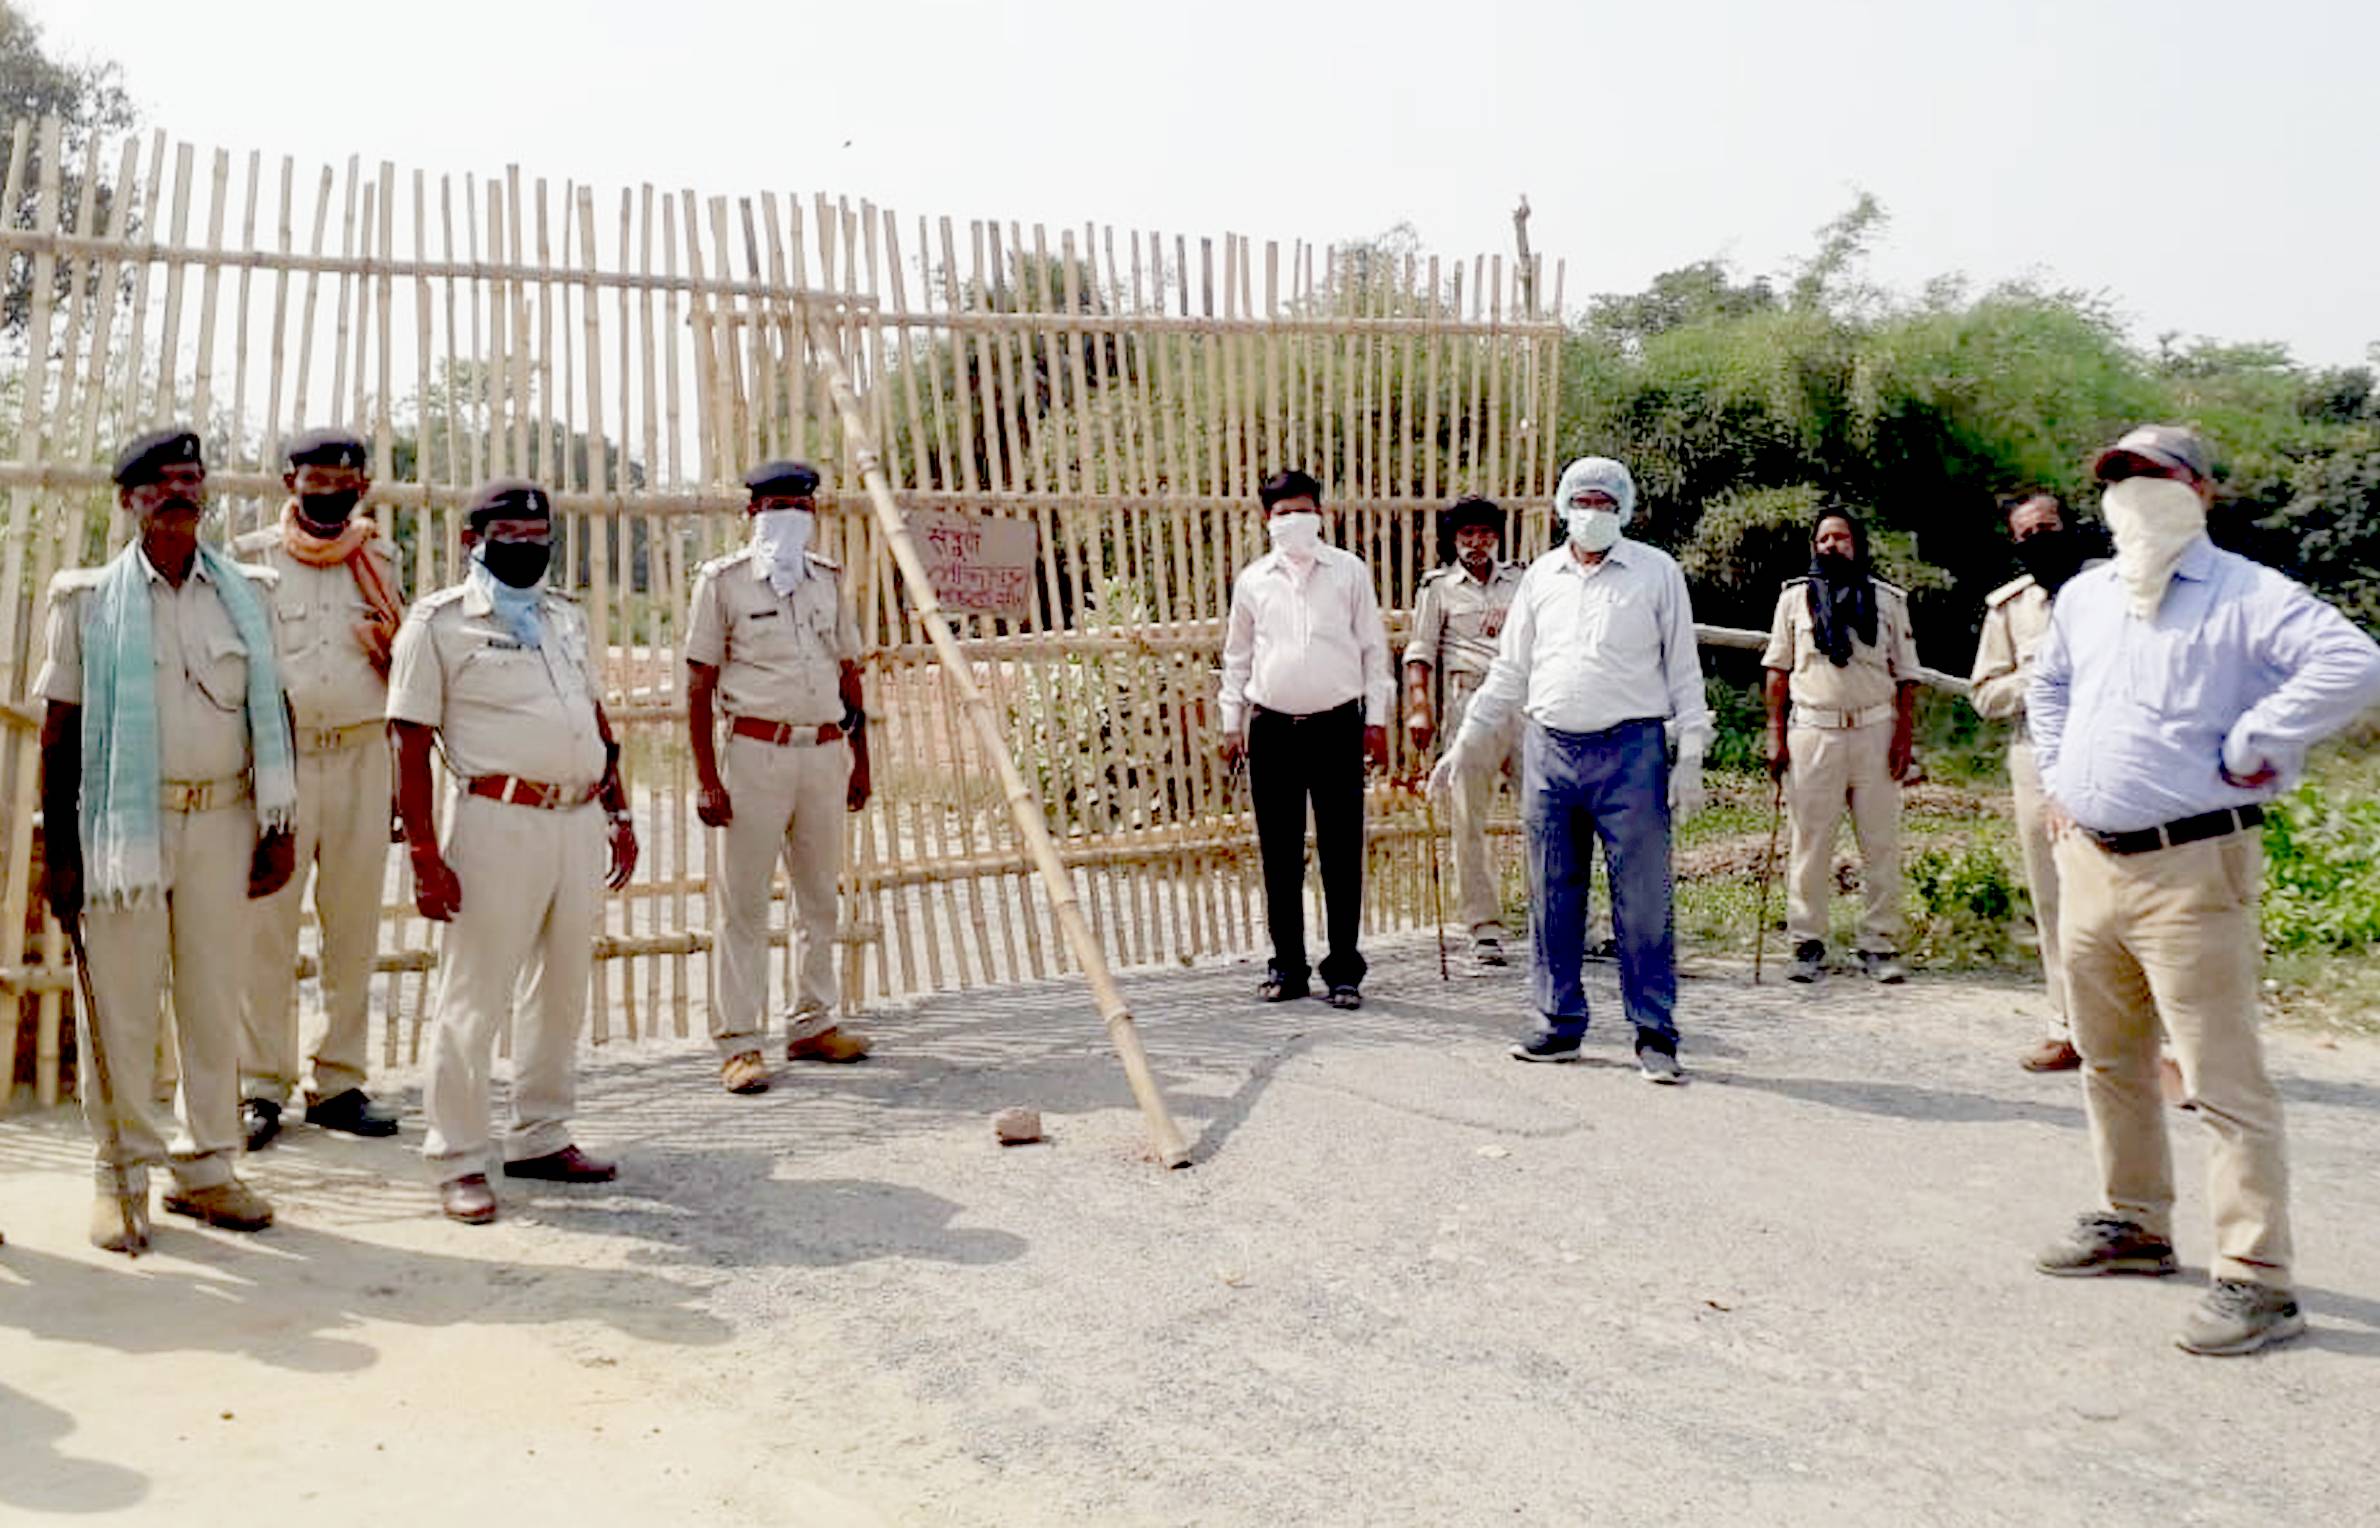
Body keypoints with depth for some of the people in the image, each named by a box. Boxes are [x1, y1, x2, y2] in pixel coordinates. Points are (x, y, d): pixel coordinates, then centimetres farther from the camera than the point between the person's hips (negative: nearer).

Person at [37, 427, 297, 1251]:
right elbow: (60, 730, 3)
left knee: (215, 999, 7)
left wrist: (280, 828, 6)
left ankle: (205, 1165, 18)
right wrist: (59, 850, -1)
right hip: (124, 819, -2)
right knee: (121, 1004, 1)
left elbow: (273, 713, 11)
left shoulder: (247, 592, 9)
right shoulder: (89, 598, 3)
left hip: (223, 818, 2)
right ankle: (122, 1174, 13)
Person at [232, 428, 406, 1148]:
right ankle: (260, 1089, 4)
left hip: (361, 755, 3)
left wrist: (390, 649, 0)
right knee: (265, 924, -5)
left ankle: (337, 1081, 12)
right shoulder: (253, 557, 5)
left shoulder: (380, 559, 13)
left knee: (355, 925, 4)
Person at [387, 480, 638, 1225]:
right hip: (498, 822, -7)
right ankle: (458, 1161, 10)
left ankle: (540, 1138, 27)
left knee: (562, 989, 13)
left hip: (579, 821, 7)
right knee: (474, 996, -1)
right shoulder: (440, 623, -3)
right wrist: (424, 854, -13)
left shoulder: (566, 617, 17)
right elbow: (410, 744, -7)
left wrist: (619, 813, 16)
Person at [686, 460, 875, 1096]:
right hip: (757, 751, -5)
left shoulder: (827, 580, 13)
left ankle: (812, 1025, 22)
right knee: (745, 901, -3)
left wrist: (859, 761, 14)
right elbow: (699, 686, -3)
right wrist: (707, 779, -10)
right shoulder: (724, 581, -1)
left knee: (820, 895, 11)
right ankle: (739, 1043, 2)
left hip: (825, 751, 5)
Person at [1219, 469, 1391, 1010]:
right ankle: (1287, 966, 15)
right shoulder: (1253, 580, 9)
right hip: (1272, 727, 2)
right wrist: (1231, 724, 11)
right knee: (1279, 854, 5)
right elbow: (1237, 656, 16)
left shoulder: (1349, 571, 5)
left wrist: (1376, 719, 1)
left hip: (1337, 724, -2)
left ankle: (1344, 970, 7)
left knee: (1342, 852, -1)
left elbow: (1373, 648, 7)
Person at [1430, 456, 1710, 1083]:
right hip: (1549, 749, 4)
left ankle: (1655, 1035, 5)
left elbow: (1683, 670, 5)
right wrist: (1464, 744, 16)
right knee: (1553, 897, 8)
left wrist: (1689, 759, -3)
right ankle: (1560, 1025, 18)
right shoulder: (1541, 577, 13)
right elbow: (1509, 672, 19)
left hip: (1631, 750, -3)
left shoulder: (1657, 572, 5)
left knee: (1643, 900, -3)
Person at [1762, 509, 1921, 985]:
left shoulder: (1888, 599, 10)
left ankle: (1880, 945, 11)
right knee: (1809, 844, 1)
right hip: (1812, 732, -1)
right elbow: (1778, 670, 9)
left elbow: (1905, 674, 10)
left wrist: (1905, 735, -1)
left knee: (1881, 845, 2)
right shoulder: (1795, 597, 9)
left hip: (1874, 731, 1)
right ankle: (1808, 944, 9)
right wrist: (1776, 734, 2)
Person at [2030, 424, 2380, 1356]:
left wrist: (2248, 751, -19)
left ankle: (2255, 1280, -1)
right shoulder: (2084, 598, 14)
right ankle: (2134, 1225, 33)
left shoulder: (2244, 596, -9)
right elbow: (2047, 685, 33)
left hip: (2191, 871, -8)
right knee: (2109, 1062, 17)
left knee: (2222, 1078, -7)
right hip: (2088, 863, 8)